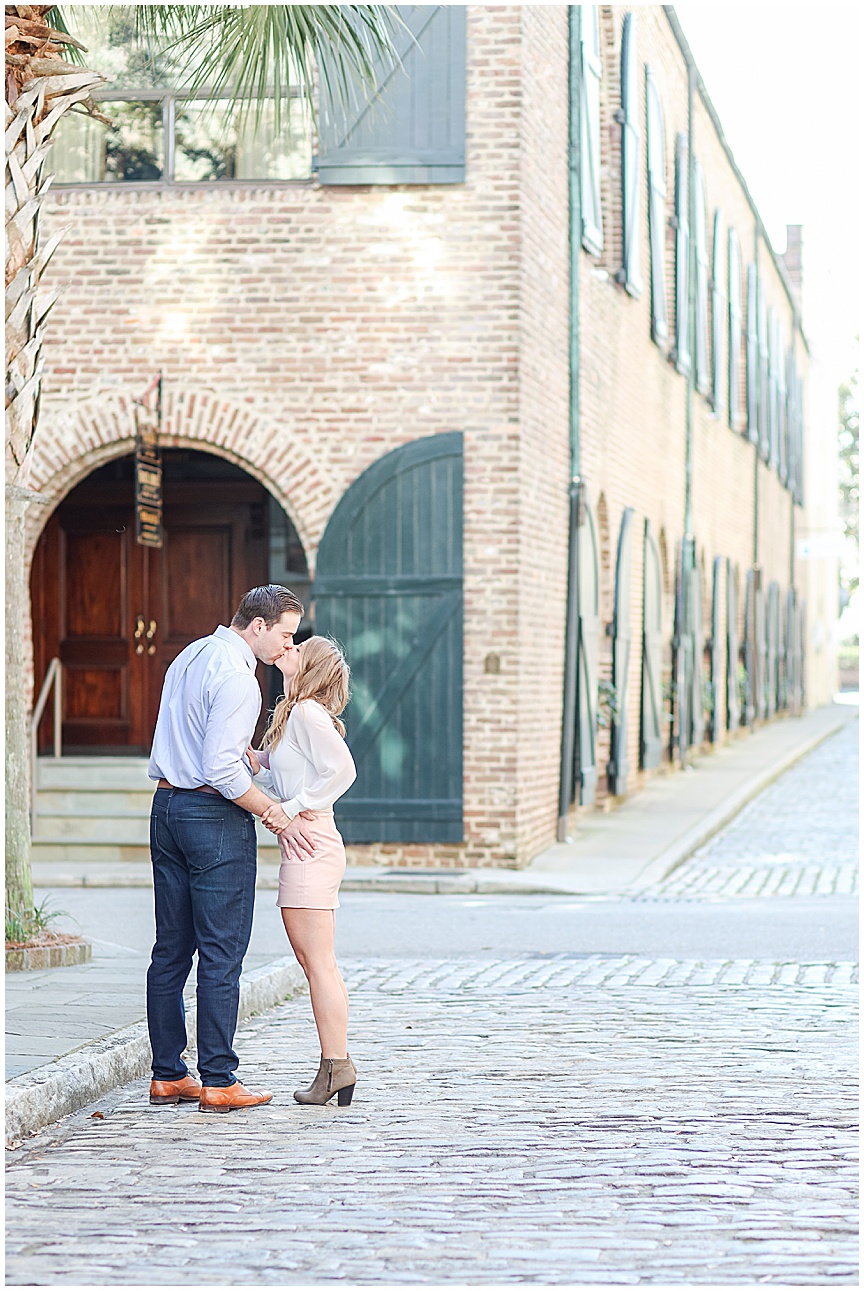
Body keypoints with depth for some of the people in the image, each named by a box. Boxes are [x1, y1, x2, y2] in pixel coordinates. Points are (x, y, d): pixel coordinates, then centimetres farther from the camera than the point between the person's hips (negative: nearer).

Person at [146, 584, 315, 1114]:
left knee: (171, 949, 10)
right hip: (216, 817, -9)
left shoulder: (192, 655, 14)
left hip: (168, 806, 9)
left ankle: (168, 1075, 14)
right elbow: (222, 770, -22)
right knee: (222, 952, -5)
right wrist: (278, 816, -14)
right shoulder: (237, 677, -17)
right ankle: (218, 1082, -3)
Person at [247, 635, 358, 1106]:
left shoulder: (307, 712, -10)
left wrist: (292, 808, -18)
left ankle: (335, 1064, -7)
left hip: (310, 841, -10)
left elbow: (343, 770, -21)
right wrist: (256, 764, 7)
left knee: (318, 962, -8)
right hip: (304, 845, 10)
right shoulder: (293, 713, 20)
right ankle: (337, 1067, 12)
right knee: (317, 964, 10)